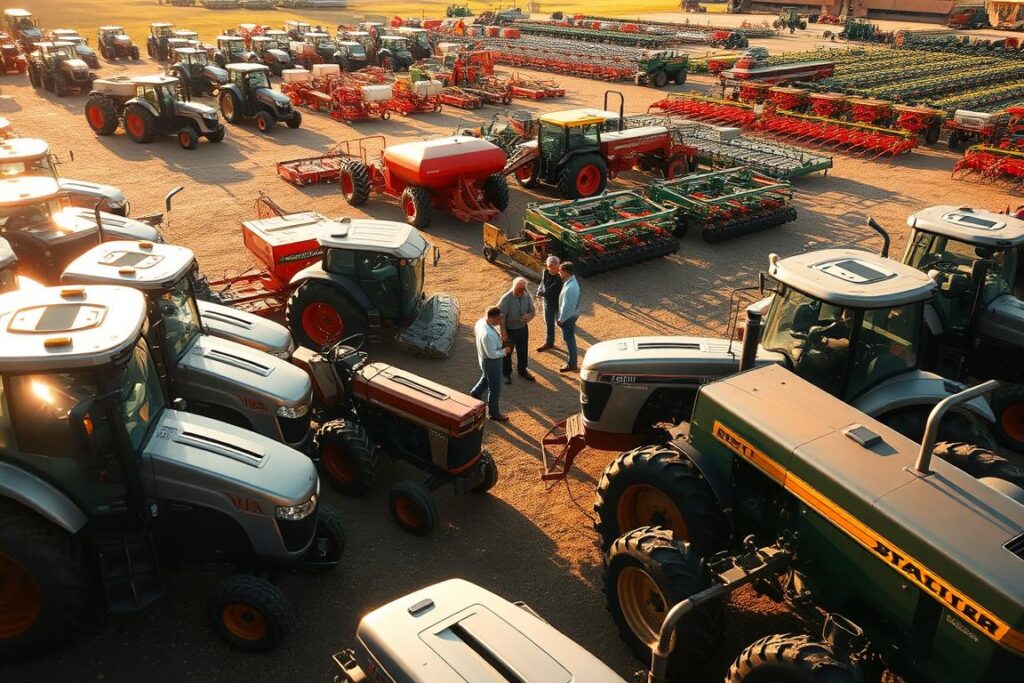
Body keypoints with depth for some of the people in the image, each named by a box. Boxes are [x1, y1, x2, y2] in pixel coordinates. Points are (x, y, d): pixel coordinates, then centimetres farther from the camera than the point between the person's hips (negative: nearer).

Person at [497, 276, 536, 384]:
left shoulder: (528, 297, -9)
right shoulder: (506, 298, -24)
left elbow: (533, 311, 4)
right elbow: (501, 316, -22)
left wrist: (529, 315, -21)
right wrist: (503, 332, -24)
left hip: (523, 329, 4)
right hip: (509, 329, -4)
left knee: (523, 352, 20)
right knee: (507, 352, 13)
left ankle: (522, 371, 43)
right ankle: (506, 373, 34)